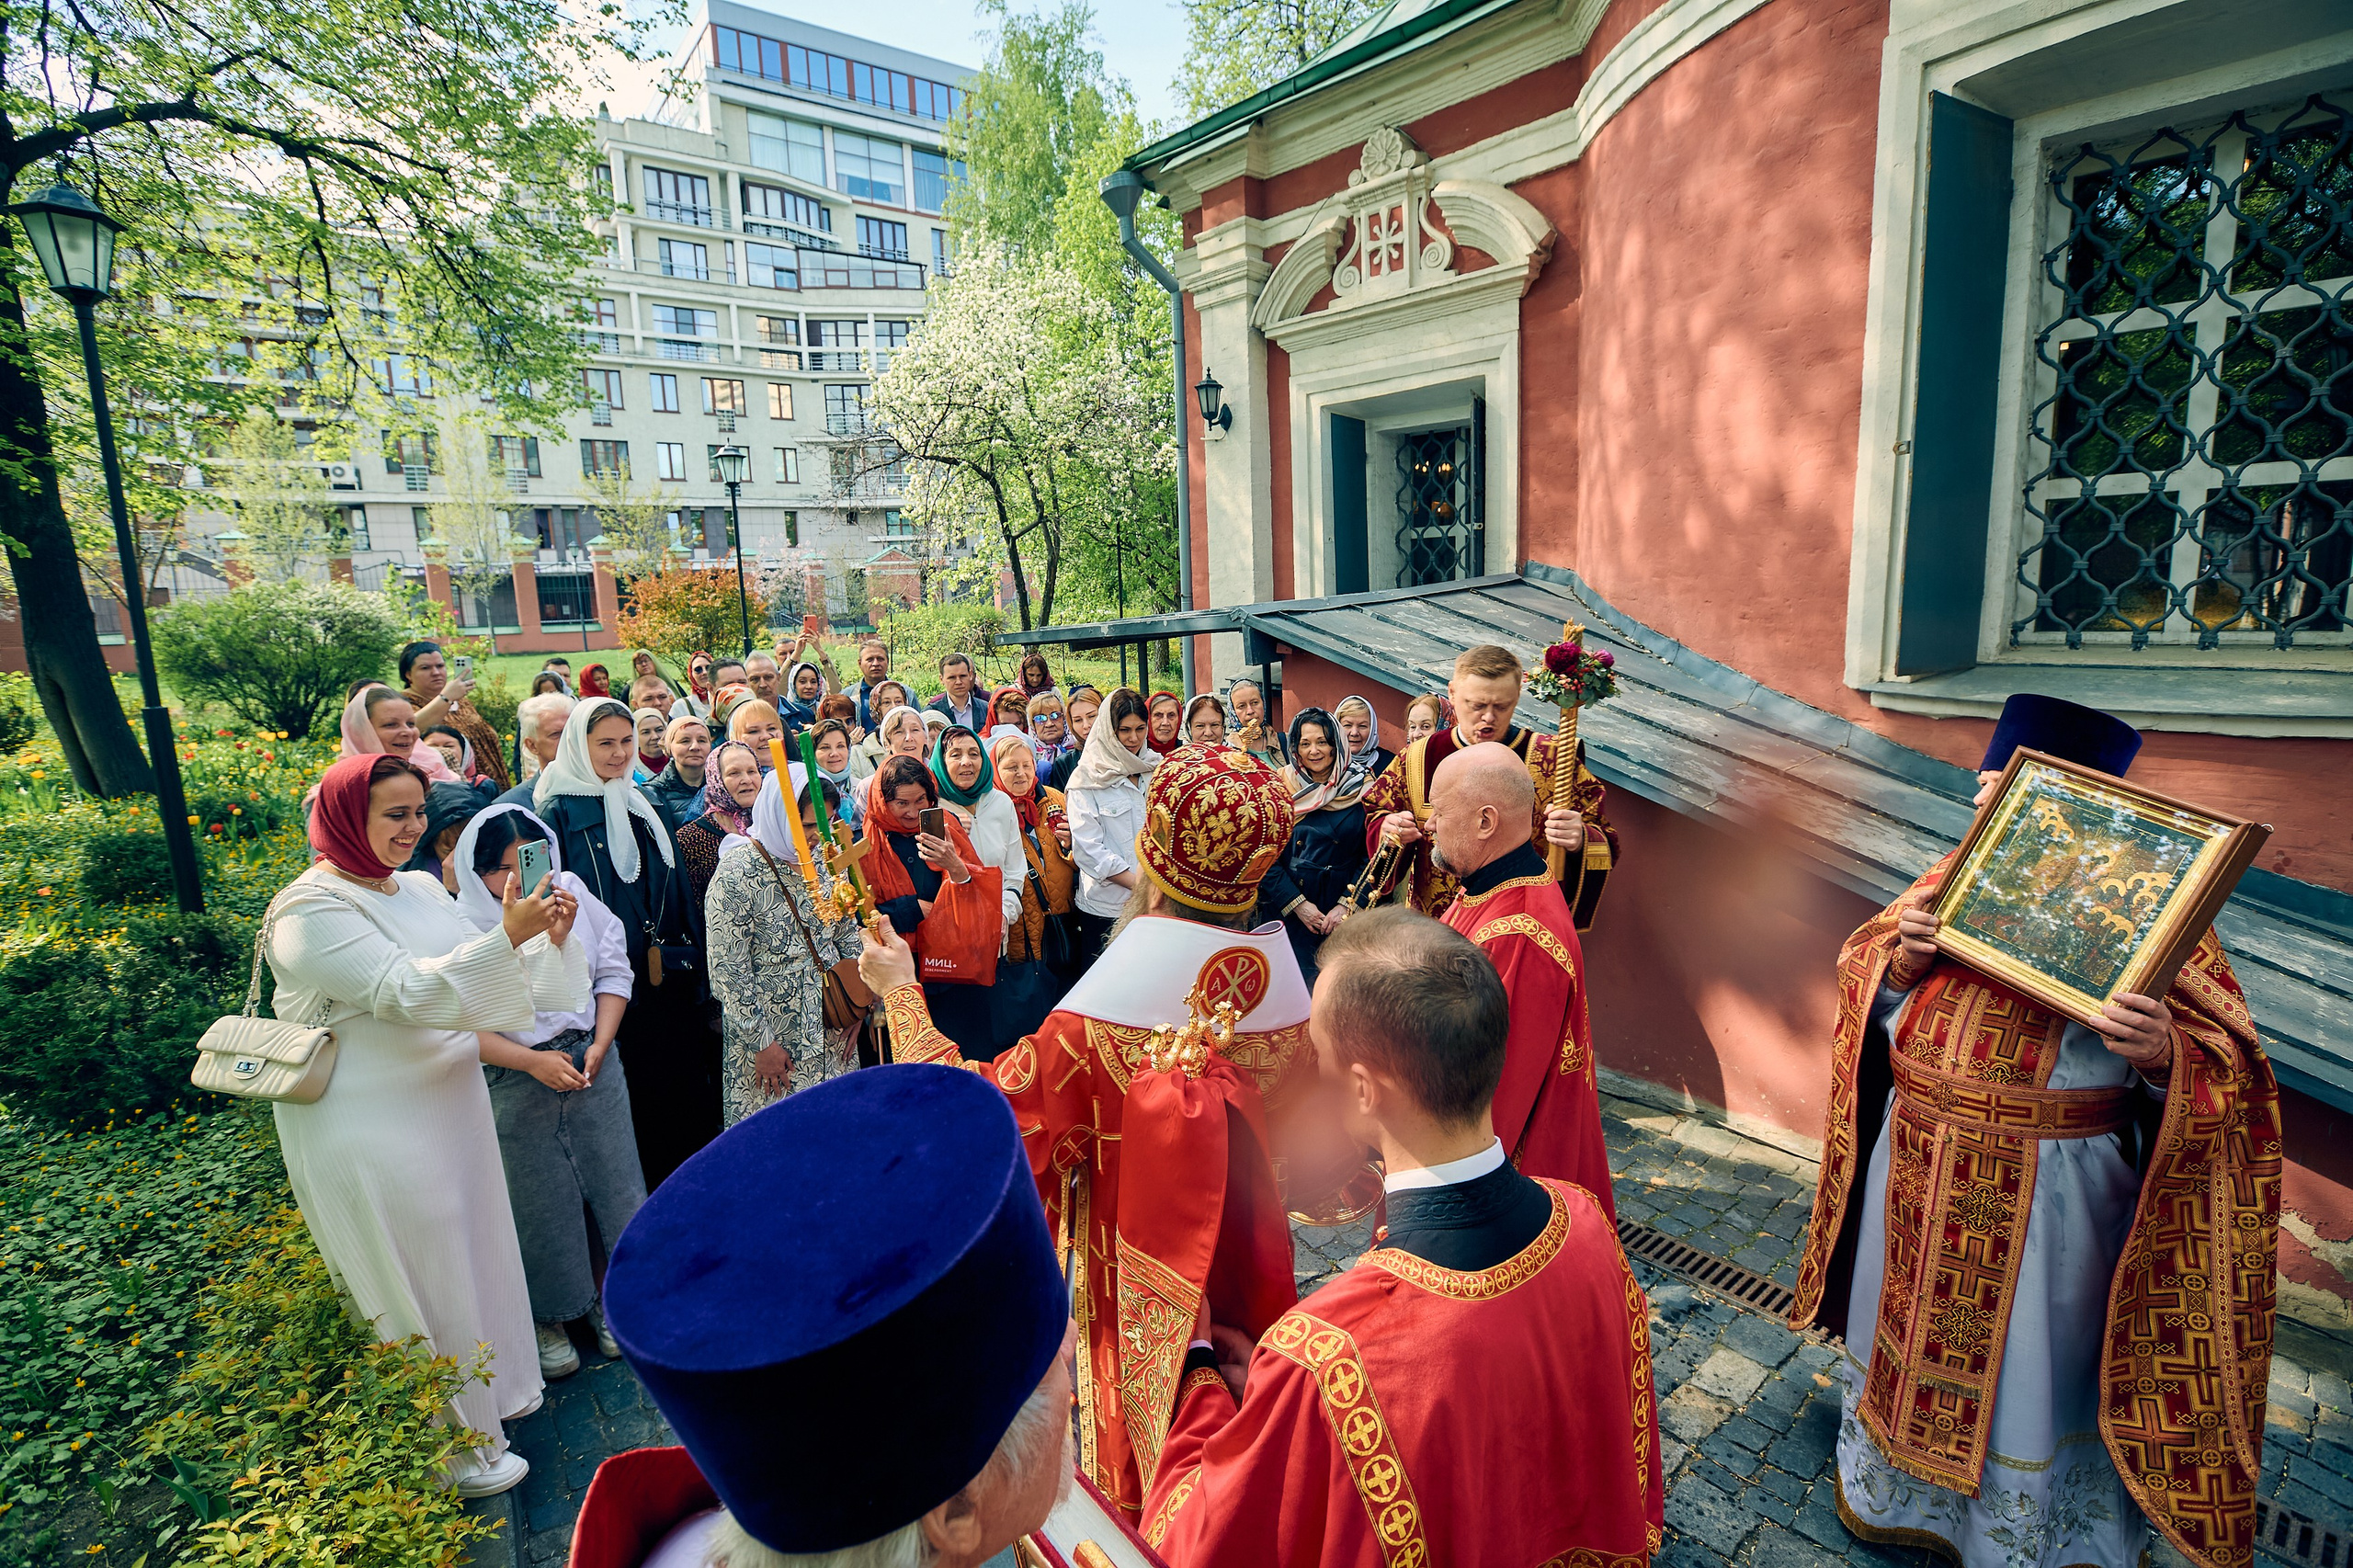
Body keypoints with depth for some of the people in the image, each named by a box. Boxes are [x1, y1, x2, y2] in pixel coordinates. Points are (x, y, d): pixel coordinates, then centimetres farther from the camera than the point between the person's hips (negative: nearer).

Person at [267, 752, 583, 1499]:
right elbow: (406, 992, -28)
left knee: (469, 1249, 21)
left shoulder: (421, 888, 5)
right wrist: (506, 935, -37)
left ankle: (490, 1390, 43)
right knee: (421, 1280, 8)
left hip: (448, 1105, 7)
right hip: (372, 1134, -7)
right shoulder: (312, 910, -18)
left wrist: (546, 937, -9)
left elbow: (481, 976, 9)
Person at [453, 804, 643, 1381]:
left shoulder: (572, 892, -1)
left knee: (610, 1179, 11)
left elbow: (613, 971, 4)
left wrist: (599, 1046, -6)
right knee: (539, 1201, 10)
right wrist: (533, 1061, -18)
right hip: (514, 1082, -3)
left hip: (591, 1063, 3)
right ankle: (547, 1316, 32)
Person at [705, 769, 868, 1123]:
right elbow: (727, 971, -15)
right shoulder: (736, 875, -16)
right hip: (773, 1042, -5)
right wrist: (761, 1041, -13)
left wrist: (855, 1008, 6)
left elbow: (849, 937, 12)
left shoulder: (822, 863, 4)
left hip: (833, 1034, 6)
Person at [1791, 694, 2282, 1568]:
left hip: (2048, 1198, -4)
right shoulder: (1953, 881, 0)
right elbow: (1868, 992, 7)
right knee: (1912, 1336, 21)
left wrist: (2162, 1055, -33)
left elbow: (2228, 1067, -12)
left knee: (2025, 1367, 13)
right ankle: (1896, 1483, 46)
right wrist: (1903, 961, -14)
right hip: (1919, 1180, 4)